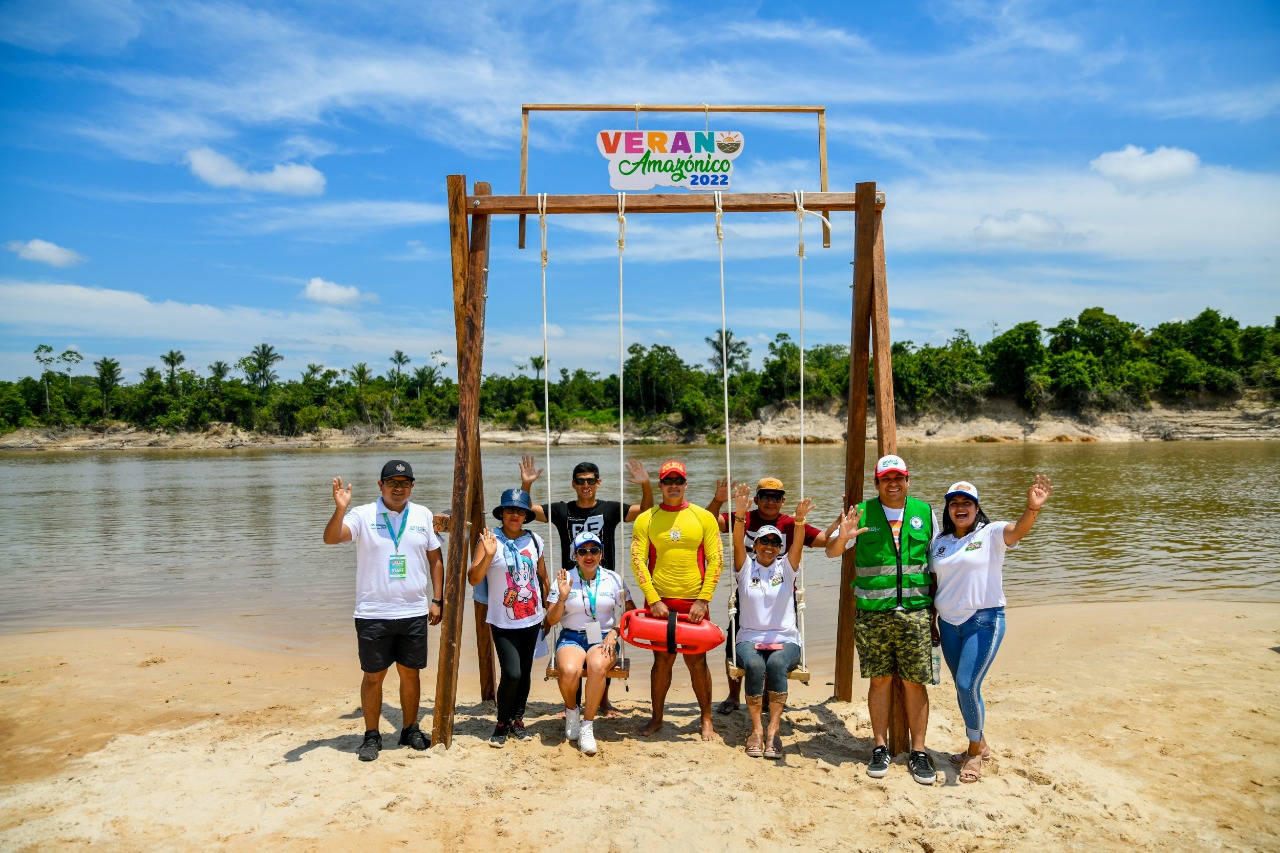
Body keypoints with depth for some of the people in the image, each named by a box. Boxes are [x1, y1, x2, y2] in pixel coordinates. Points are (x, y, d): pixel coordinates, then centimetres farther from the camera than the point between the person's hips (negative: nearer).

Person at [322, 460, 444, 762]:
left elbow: (435, 559, 11)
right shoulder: (363, 515, -5)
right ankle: (372, 736, 22)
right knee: (373, 676, 7)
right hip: (373, 614, -2)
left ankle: (410, 730, 28)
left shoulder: (423, 515, 5)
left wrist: (438, 600, 6)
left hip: (414, 612, 3)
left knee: (411, 672, 12)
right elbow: (331, 538, -20)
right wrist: (341, 509, -36)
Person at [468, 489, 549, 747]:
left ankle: (518, 719, 30)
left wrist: (549, 609, 14)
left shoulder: (535, 541, 4)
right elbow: (473, 579, -16)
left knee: (525, 672, 11)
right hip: (503, 622, -4)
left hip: (532, 619, 4)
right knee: (511, 673, -13)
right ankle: (502, 723, 9)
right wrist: (488, 555, -29)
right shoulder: (489, 539, -9)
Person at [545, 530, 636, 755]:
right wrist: (562, 597, -13)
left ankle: (587, 726, -19)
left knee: (598, 666, -36)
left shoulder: (613, 579, 7)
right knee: (569, 671, -33)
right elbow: (551, 620, 3)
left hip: (603, 638, 0)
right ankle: (572, 710, 2)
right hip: (571, 637, 0)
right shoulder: (565, 579, 4)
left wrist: (615, 632, -7)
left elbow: (632, 612, 8)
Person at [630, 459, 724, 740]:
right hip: (659, 602, 0)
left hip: (694, 602, 0)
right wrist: (653, 600, -10)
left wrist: (703, 600, -7)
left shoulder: (704, 517, 2)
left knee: (697, 661, 5)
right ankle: (657, 717, 24)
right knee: (662, 660, 7)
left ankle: (706, 720, 20)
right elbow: (638, 561, -2)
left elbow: (715, 560, 0)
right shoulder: (645, 520, 2)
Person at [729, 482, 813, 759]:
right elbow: (738, 543, -13)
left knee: (776, 664, -33)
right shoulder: (745, 568, 6)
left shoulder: (786, 567, 8)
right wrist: (740, 514, -32)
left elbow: (798, 545, -11)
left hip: (786, 640, 0)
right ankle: (756, 729, -20)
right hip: (750, 639, 0)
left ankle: (773, 730, -26)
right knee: (755, 666, -33)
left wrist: (799, 520, -32)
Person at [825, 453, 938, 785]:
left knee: (915, 682, 3)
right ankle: (880, 748, 18)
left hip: (915, 611, 1)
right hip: (873, 613, -1)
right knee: (880, 680, 5)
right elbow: (831, 552, 4)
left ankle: (918, 751, 15)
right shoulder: (862, 513, 3)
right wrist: (843, 537, -19)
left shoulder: (924, 512, 7)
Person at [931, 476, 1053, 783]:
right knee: (962, 688, 12)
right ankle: (979, 745, 31)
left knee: (968, 686, -10)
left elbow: (1018, 530, -27)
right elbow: (934, 583, 14)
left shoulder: (991, 534, -6)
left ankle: (975, 752, 10)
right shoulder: (940, 542, 9)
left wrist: (1032, 508, -49)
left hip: (983, 621, -5)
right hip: (948, 623, 5)